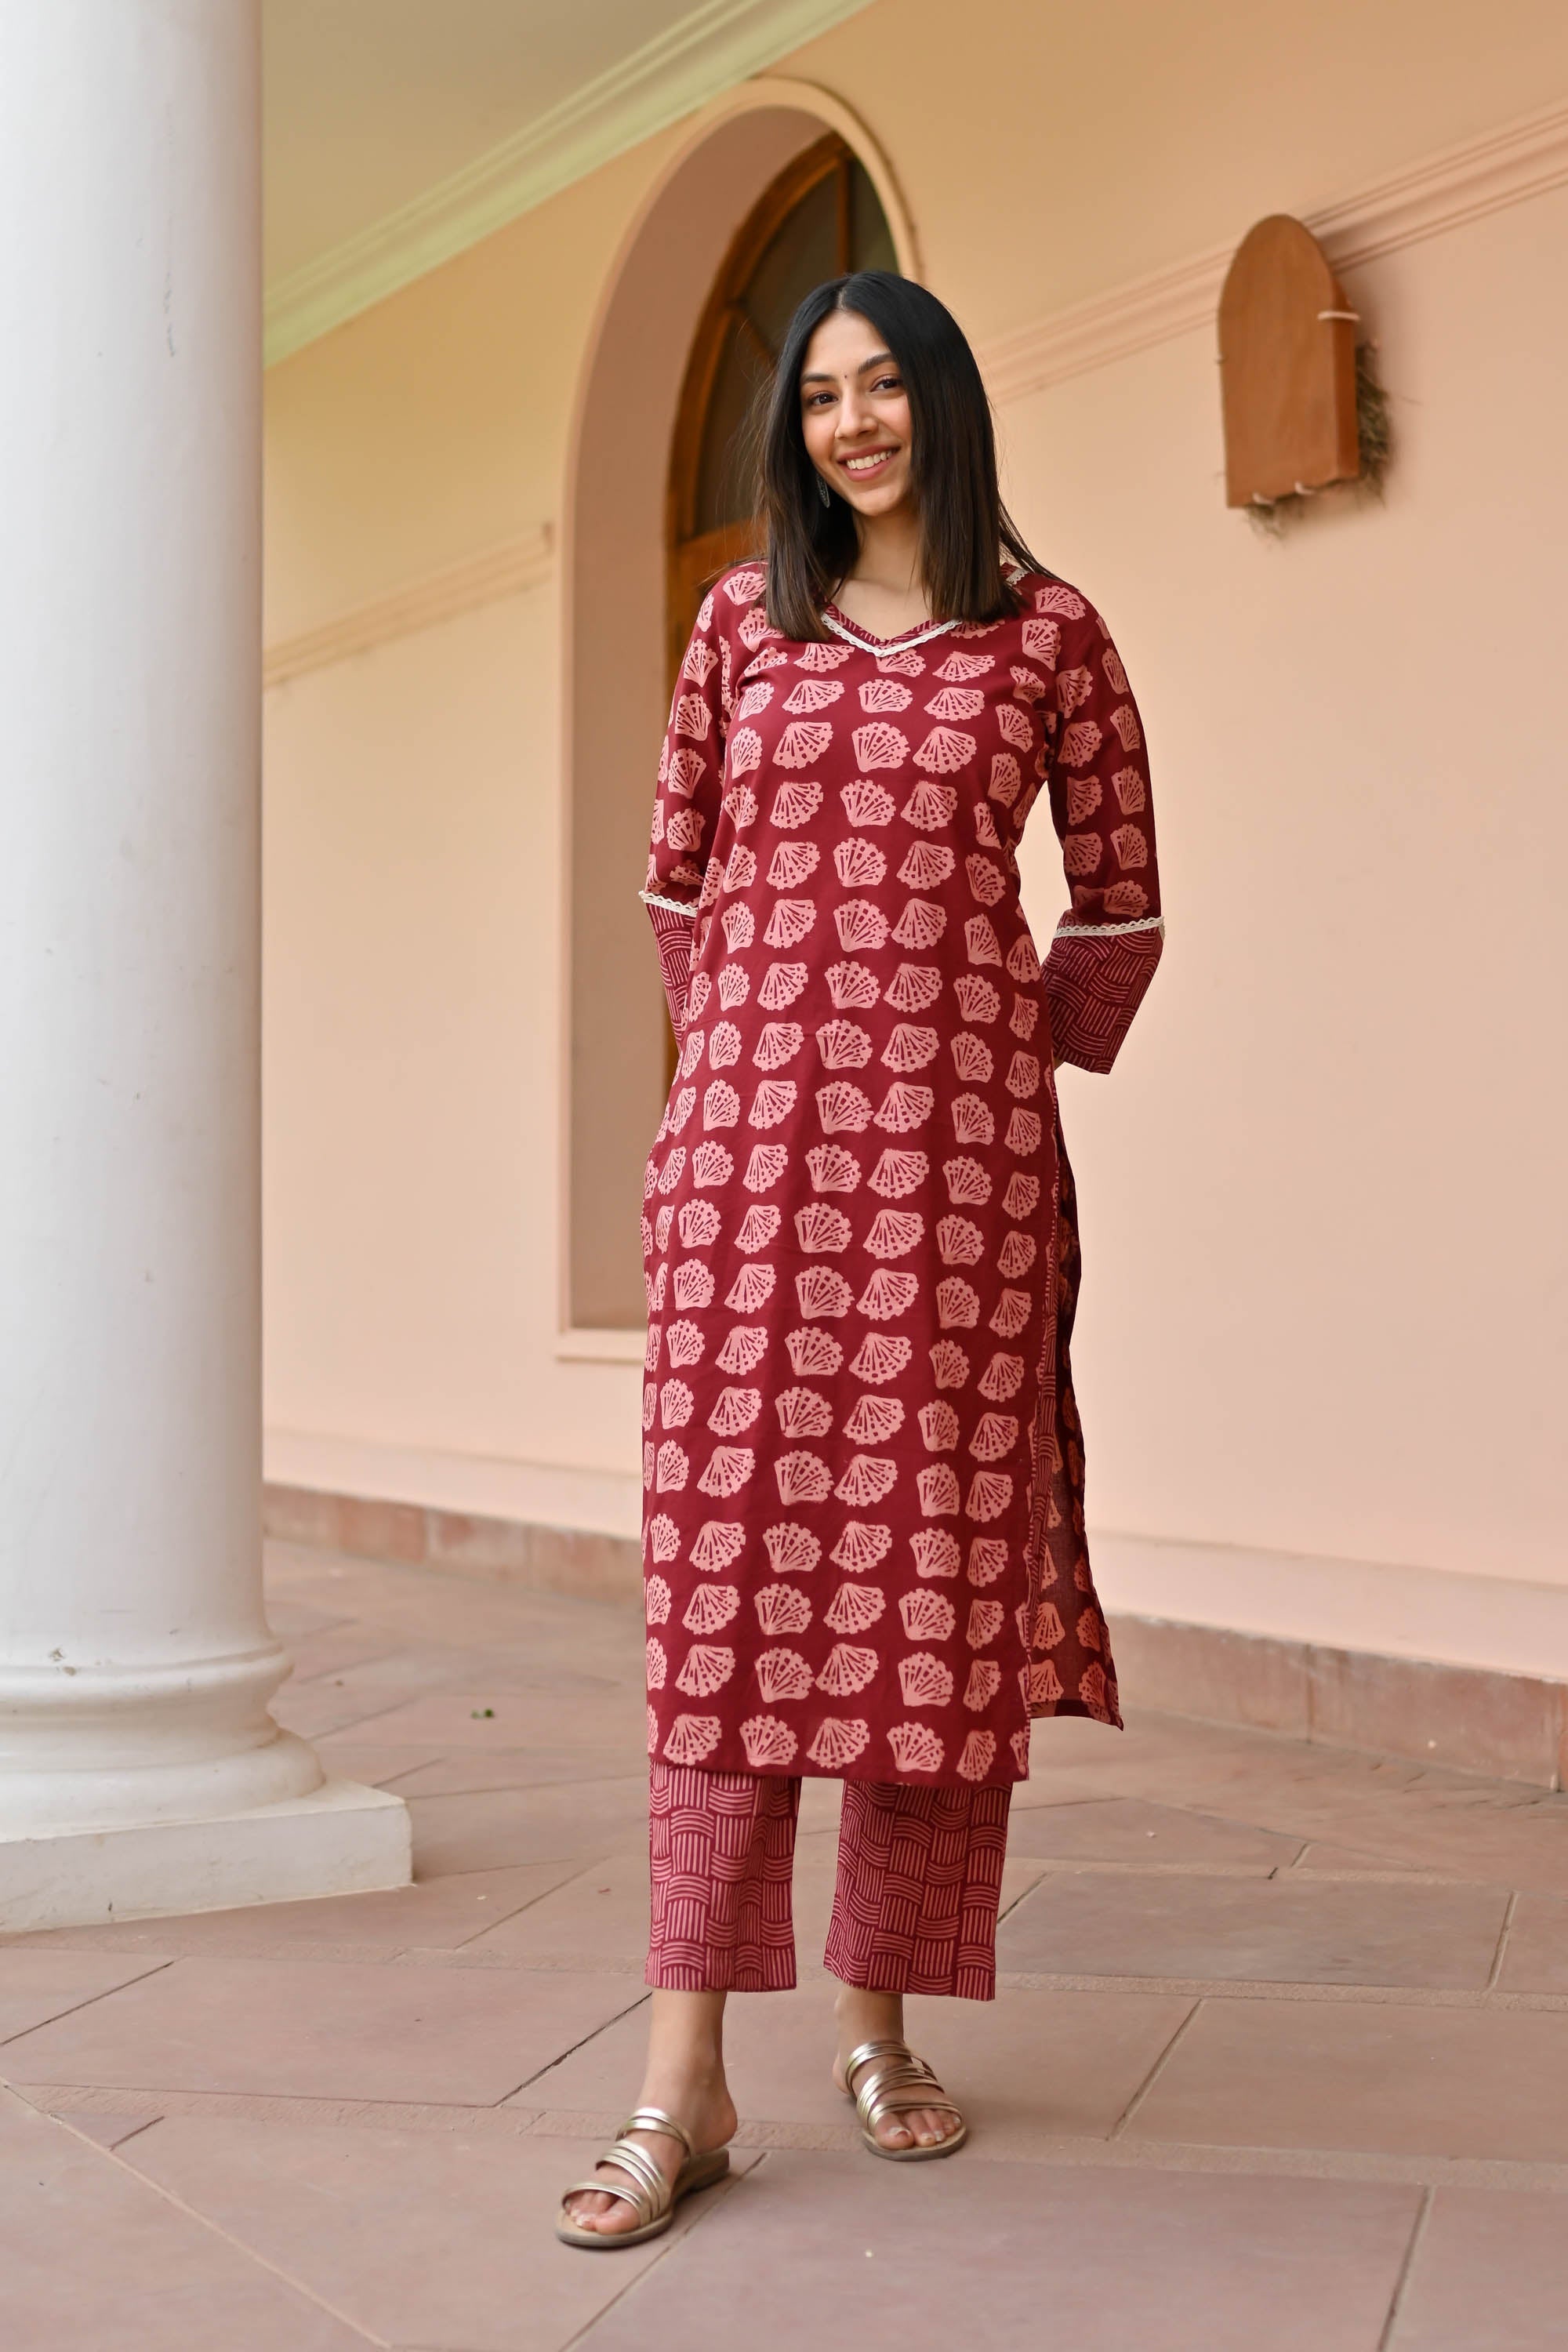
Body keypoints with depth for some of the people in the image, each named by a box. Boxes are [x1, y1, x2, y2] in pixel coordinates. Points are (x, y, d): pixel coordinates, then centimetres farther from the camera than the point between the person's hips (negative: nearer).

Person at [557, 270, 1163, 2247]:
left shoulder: (1046, 634, 7)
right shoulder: (746, 617, 13)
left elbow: (1118, 908, 11)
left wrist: (1007, 1077, 9)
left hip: (960, 1140, -1)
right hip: (753, 1124, 1)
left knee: (932, 1562, 1)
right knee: (730, 1561, -5)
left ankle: (880, 2021, 16)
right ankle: (683, 2080, -4)